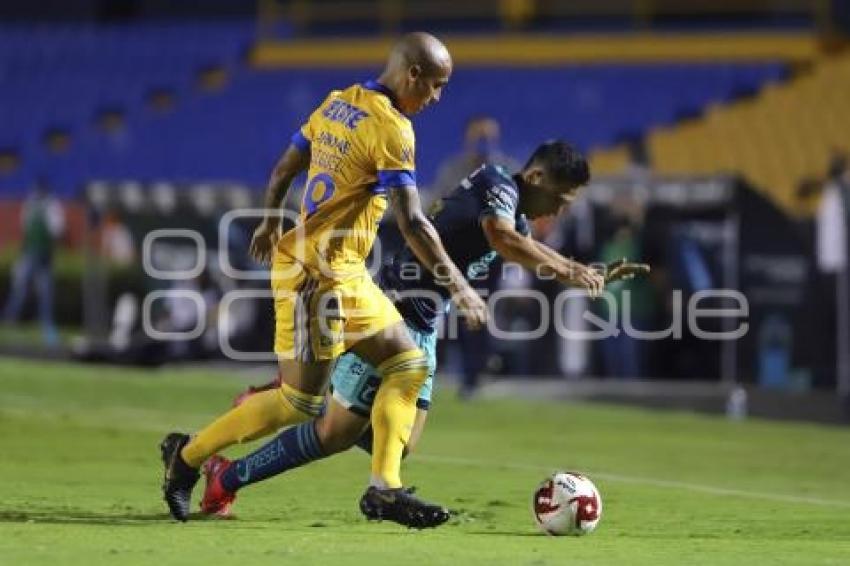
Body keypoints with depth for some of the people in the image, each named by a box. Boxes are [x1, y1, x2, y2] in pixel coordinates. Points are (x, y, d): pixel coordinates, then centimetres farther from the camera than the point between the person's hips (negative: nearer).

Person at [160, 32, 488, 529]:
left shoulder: (337, 103, 9)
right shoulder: (391, 128, -16)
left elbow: (283, 170, 17)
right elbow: (412, 223, -21)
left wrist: (270, 224, 33)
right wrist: (457, 285, -16)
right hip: (319, 274, -10)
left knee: (409, 364, 8)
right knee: (301, 402, -3)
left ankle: (384, 489, 2)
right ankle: (188, 455, 10)